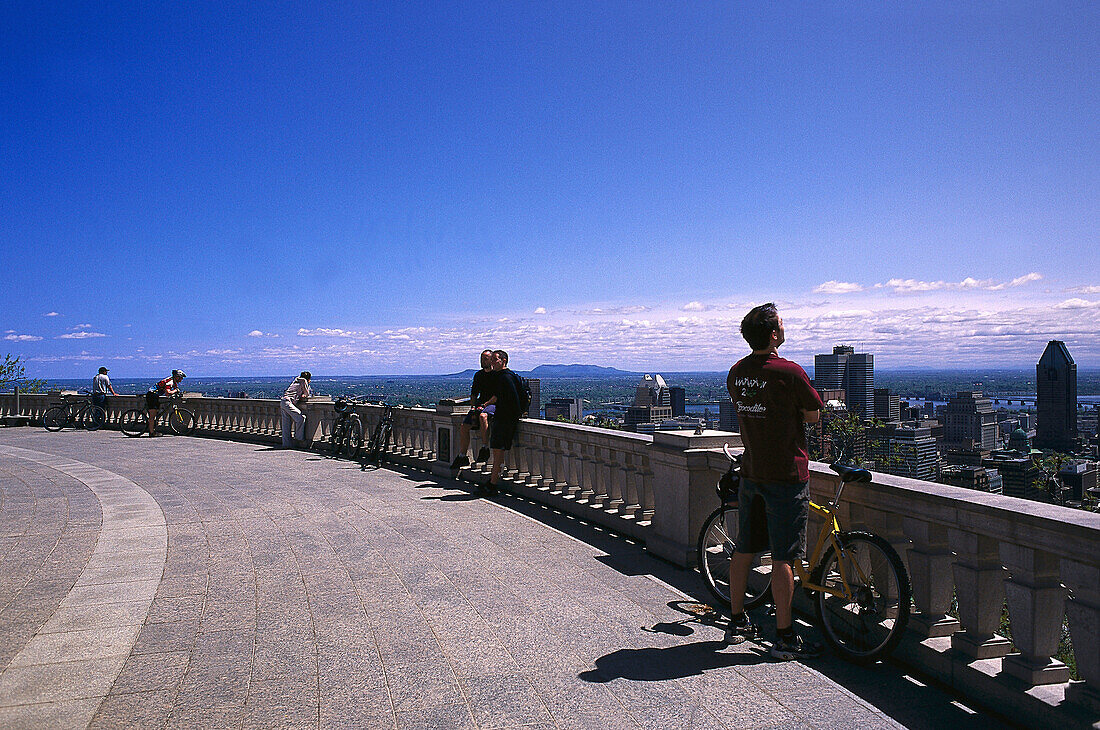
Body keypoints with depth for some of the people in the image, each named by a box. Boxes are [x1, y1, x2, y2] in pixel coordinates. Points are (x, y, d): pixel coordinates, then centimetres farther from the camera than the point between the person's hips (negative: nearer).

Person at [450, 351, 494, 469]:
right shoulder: (478, 375, 16)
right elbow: (474, 394, 20)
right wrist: (473, 407, 3)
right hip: (480, 405, 7)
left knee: (482, 416, -39)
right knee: (464, 427, -8)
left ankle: (485, 449, -31)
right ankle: (462, 456, 3)